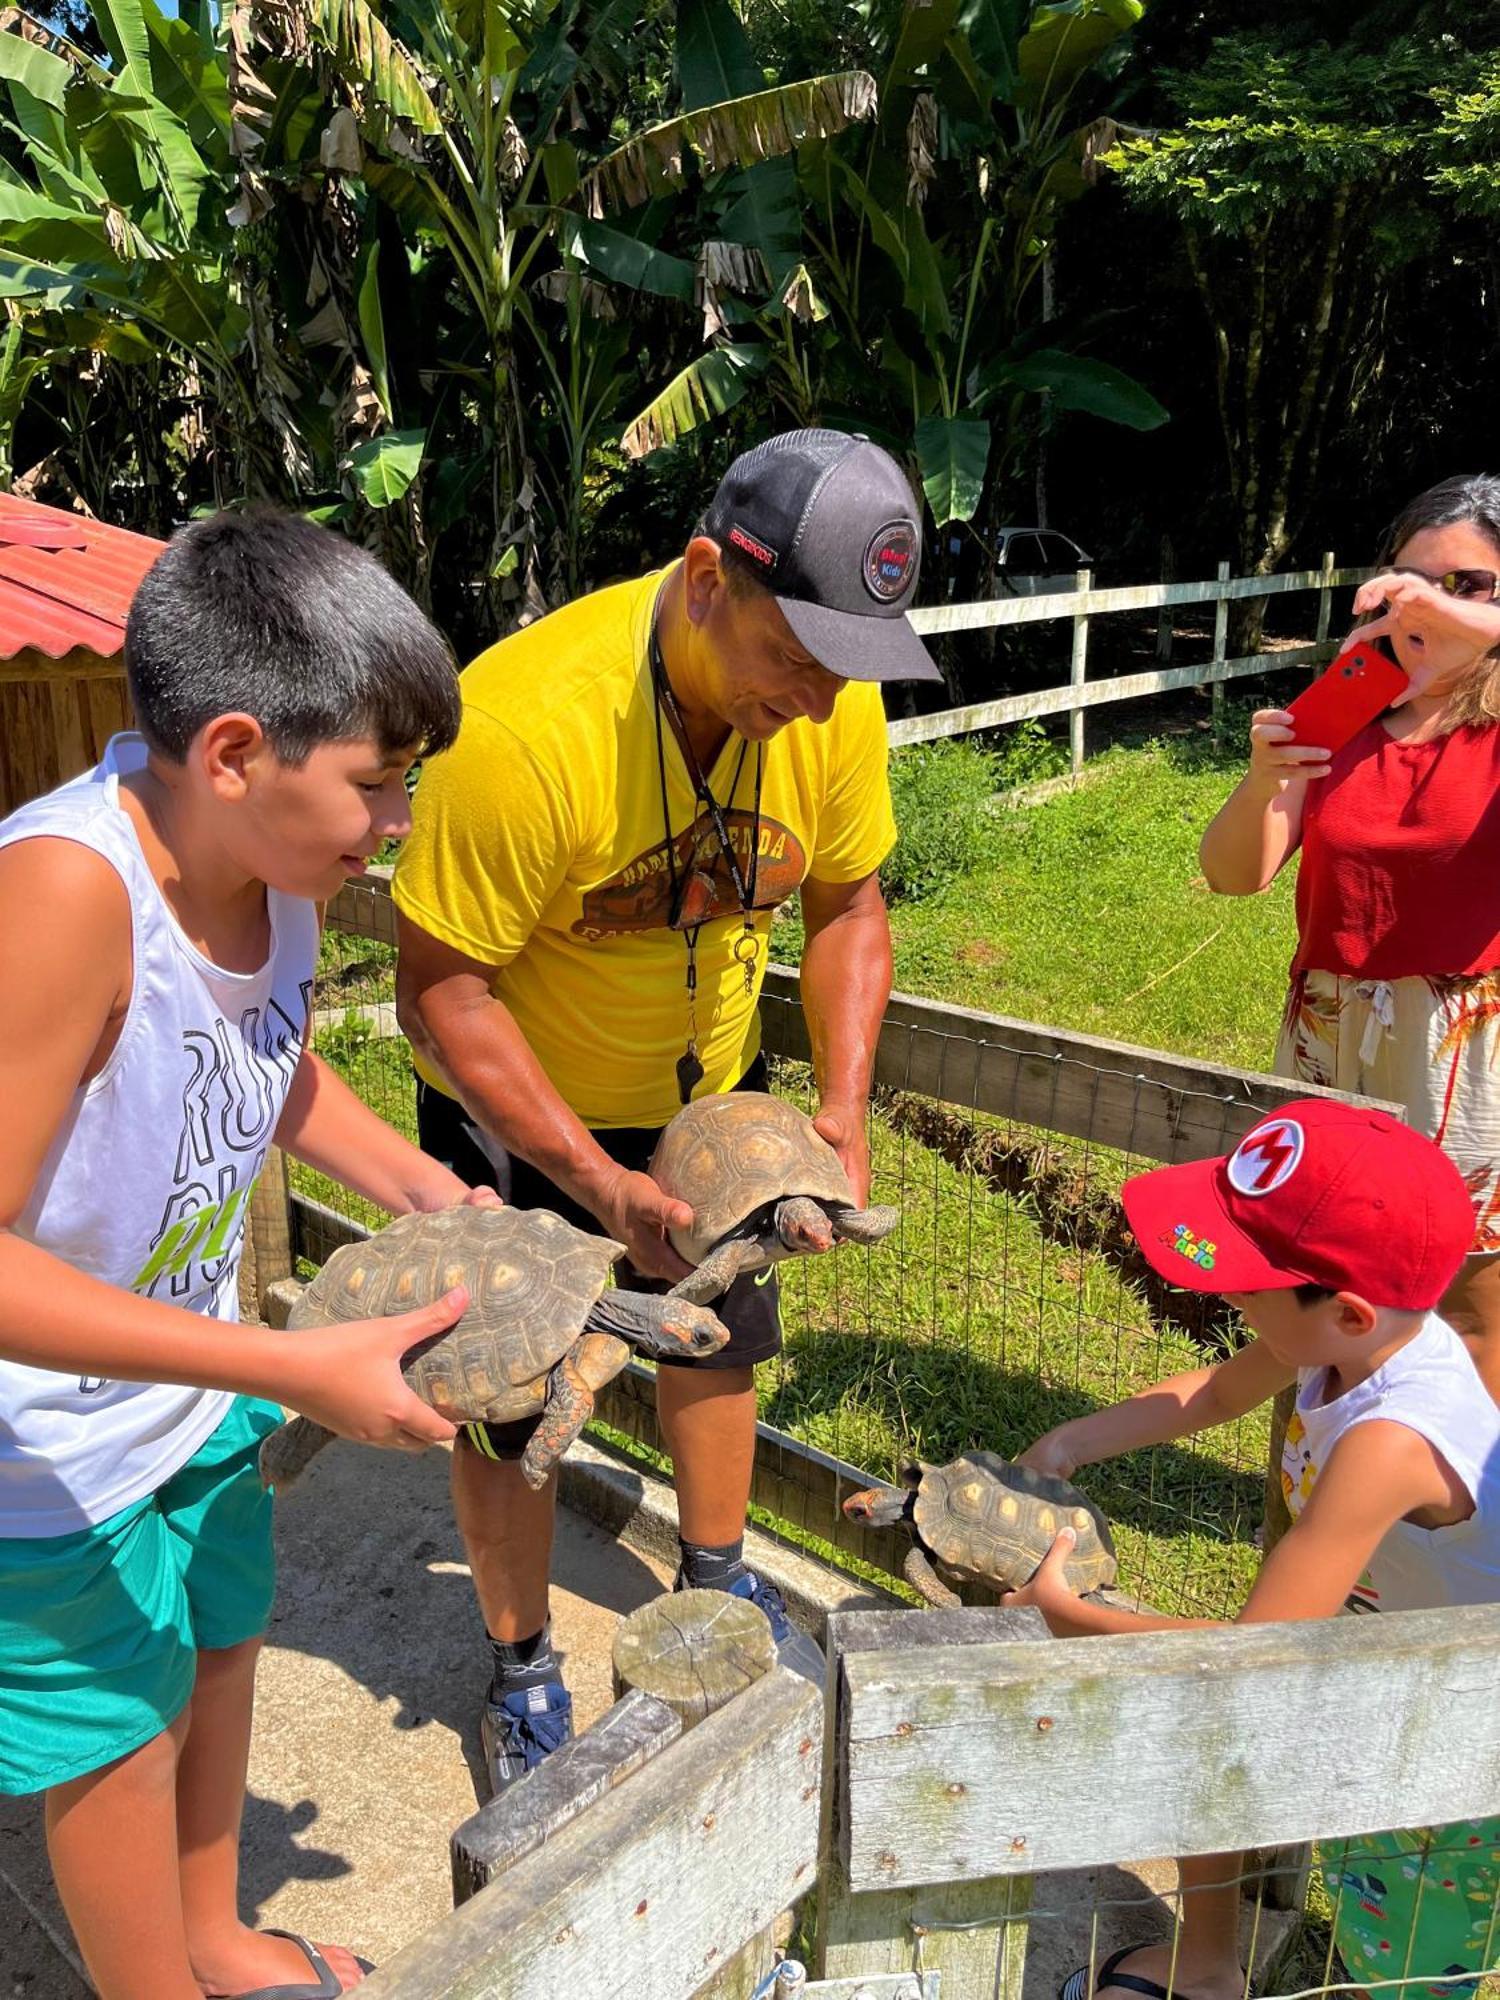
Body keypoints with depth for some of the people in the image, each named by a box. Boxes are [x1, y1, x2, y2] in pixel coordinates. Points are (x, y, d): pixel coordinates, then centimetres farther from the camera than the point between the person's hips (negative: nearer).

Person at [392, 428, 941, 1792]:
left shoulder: (835, 706, -19)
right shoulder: (526, 723, -36)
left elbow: (848, 909, -5)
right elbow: (443, 994, -28)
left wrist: (844, 1102, -17)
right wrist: (599, 1182, -30)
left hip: (709, 1079, 5)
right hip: (519, 1102, -4)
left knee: (721, 1333, 21)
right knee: (511, 1396, 8)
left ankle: (716, 1579, 49)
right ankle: (521, 1665, 36)